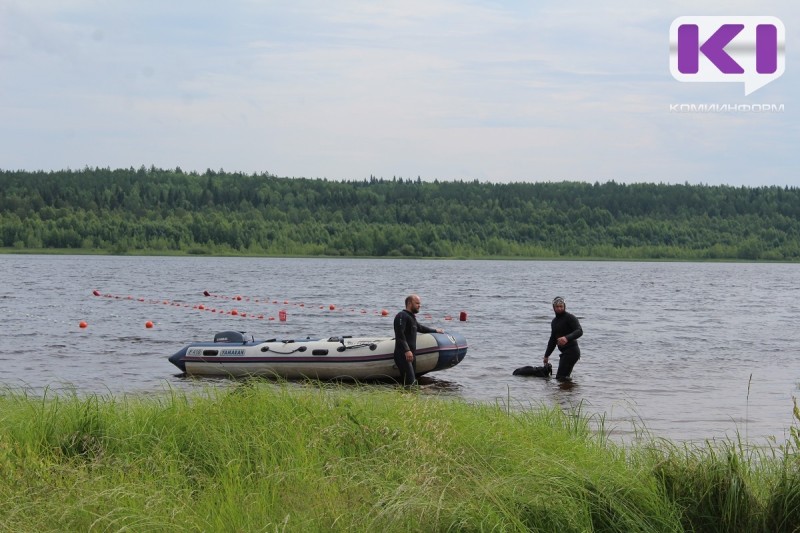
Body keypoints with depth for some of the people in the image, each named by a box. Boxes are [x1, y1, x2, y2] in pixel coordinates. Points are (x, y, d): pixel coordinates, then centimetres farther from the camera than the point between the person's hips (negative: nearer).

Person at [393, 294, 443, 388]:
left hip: (411, 354, 10)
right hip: (403, 355, -10)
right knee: (409, 381, -21)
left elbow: (420, 327, 44)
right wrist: (407, 350, -29)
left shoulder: (411, 317, 25)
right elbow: (400, 334, -20)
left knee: (413, 381, 5)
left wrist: (435, 330, 55)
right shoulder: (402, 316, -8)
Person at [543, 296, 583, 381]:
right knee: (563, 377, 6)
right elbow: (552, 340, 29)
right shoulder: (554, 322, 19)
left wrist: (567, 338, -41)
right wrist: (546, 355, 29)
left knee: (561, 377, -15)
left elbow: (579, 331, -23)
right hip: (565, 352, 9)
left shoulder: (570, 317, -9)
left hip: (572, 351, -9)